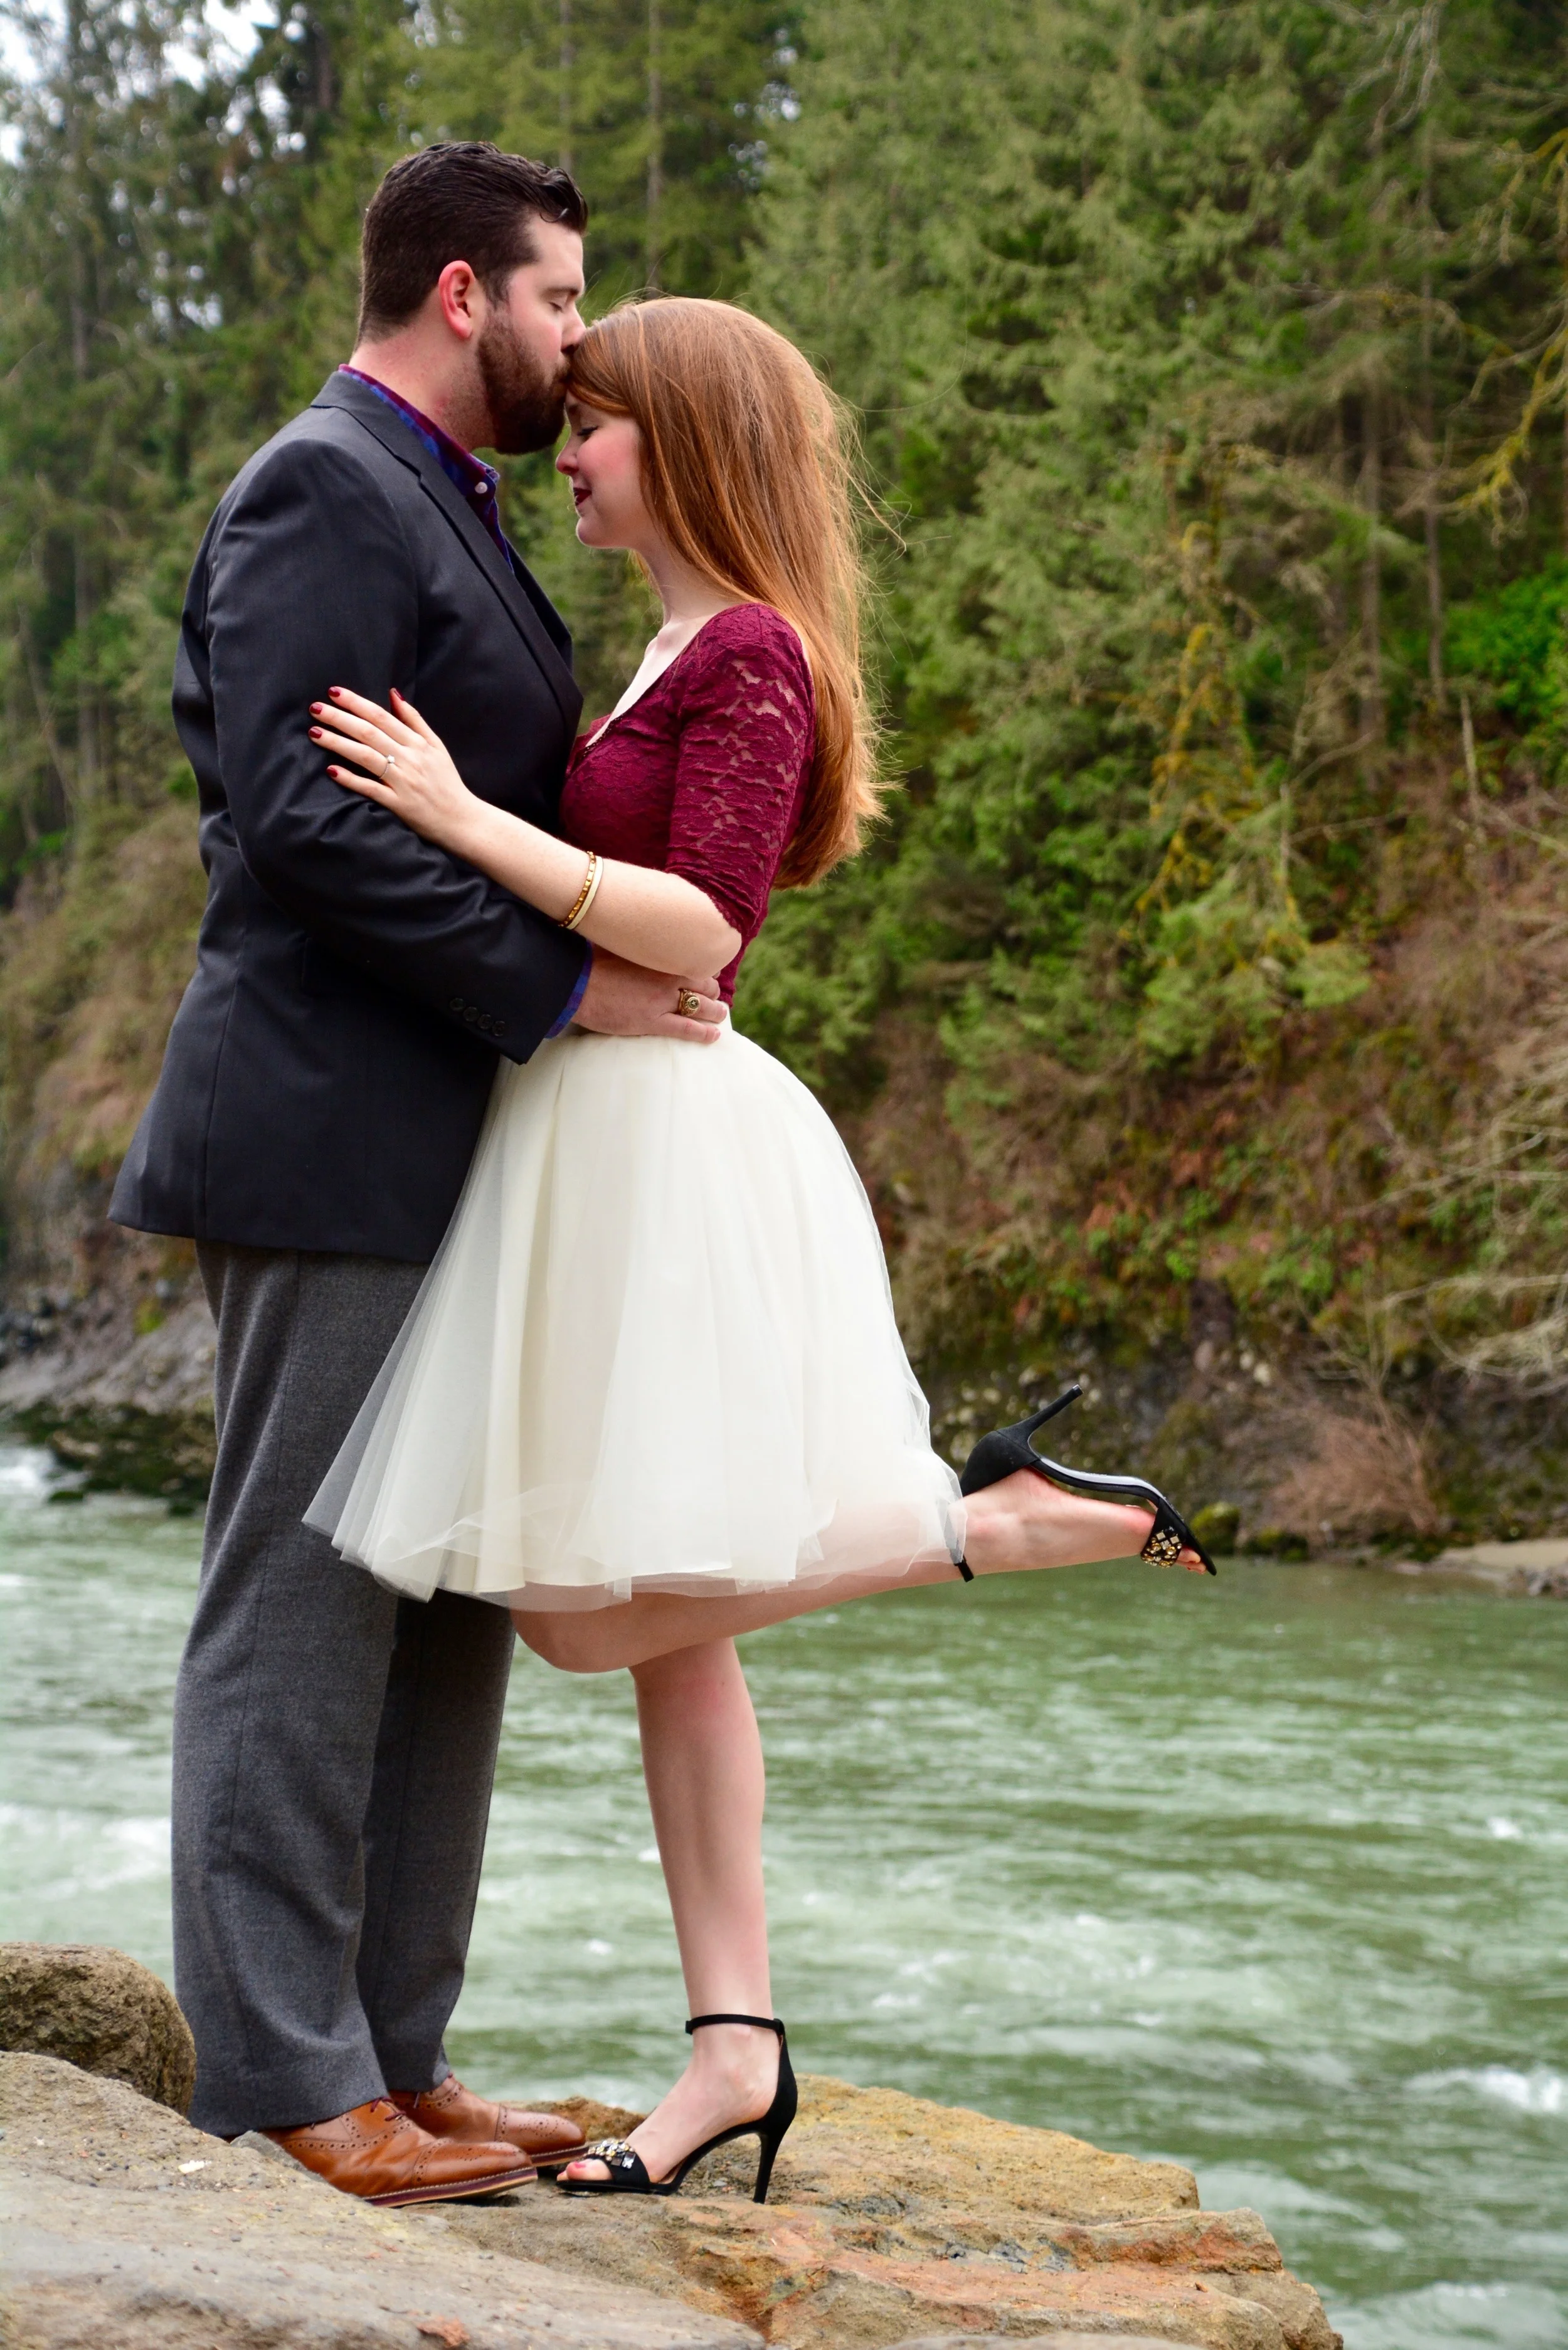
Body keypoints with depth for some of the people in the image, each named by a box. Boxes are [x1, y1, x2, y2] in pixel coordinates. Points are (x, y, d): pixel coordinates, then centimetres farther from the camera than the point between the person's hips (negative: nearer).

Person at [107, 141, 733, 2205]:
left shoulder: (439, 510, 22)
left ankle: (389, 2057, 18)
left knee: (446, 1619, 11)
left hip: (446, 1161, 10)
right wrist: (562, 983, -18)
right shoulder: (323, 491, -9)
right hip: (333, 1149, -10)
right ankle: (278, 2087, 1)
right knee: (302, 1612, -5)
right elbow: (296, 815, -20)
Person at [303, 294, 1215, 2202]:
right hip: (604, 1134, 10)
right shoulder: (686, 653, 18)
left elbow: (701, 927, -21)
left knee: (591, 1610, -10)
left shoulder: (748, 653, -11)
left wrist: (465, 817, -22)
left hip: (664, 1139, -10)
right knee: (667, 1630, 7)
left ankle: (992, 1518, -3)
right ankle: (735, 2044, 9)